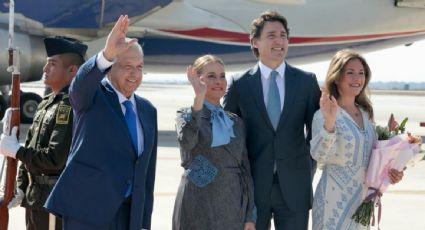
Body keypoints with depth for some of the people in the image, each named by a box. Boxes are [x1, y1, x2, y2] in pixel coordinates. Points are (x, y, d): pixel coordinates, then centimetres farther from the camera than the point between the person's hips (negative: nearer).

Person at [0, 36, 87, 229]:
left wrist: (16, 150, -14)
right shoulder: (46, 104, 12)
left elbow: (55, 159, -25)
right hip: (35, 198, 9)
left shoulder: (71, 106, -18)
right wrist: (20, 190, 8)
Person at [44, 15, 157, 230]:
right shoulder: (92, 96, -2)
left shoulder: (148, 111, 13)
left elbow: (147, 169, 13)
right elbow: (82, 81, -27)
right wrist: (107, 54, -47)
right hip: (87, 207, -5)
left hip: (129, 212, 5)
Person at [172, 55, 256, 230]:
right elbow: (186, 141, -22)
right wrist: (199, 97, -29)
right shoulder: (186, 115, 2)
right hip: (198, 208, -4)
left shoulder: (236, 122, 13)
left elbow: (245, 169, 12)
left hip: (233, 208, 4)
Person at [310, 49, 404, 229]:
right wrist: (329, 122, -40)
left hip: (363, 198, 6)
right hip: (336, 199, -6)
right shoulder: (324, 115, -13)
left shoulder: (366, 113, 8)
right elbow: (318, 155, -27)